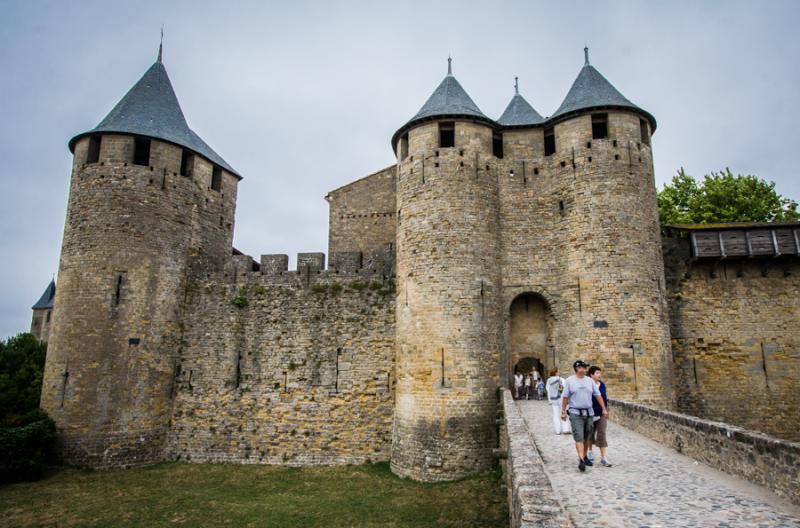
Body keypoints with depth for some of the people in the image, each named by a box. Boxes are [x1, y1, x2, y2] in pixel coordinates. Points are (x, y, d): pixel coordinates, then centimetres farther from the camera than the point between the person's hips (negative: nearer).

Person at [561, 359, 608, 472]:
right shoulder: (569, 381, -3)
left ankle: (584, 457, 26)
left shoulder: (590, 380, 7)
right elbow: (565, 397, -1)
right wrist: (563, 412, -2)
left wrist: (604, 409, 2)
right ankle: (581, 460, -18)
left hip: (589, 413, 4)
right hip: (575, 413, -4)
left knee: (586, 437, 12)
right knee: (579, 437, -12)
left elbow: (598, 395, 8)